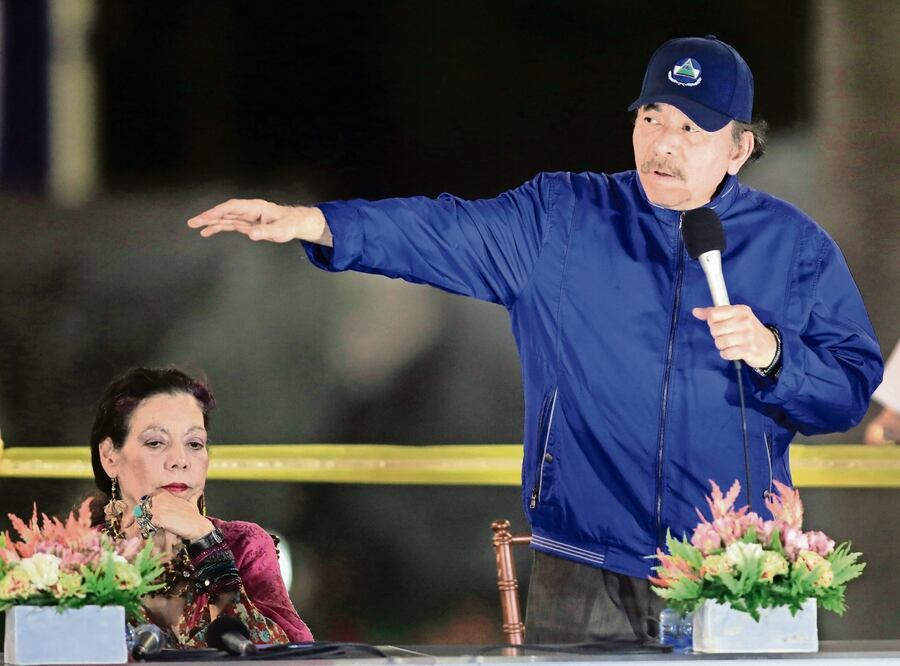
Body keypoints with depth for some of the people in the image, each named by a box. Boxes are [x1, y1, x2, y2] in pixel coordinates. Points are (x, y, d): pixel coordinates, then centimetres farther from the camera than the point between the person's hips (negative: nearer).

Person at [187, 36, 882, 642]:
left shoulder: (793, 245, 6)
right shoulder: (561, 221, 7)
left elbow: (854, 387, 3)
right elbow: (443, 233, -3)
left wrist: (772, 354, -16)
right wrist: (310, 223, -17)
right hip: (584, 577, 1)